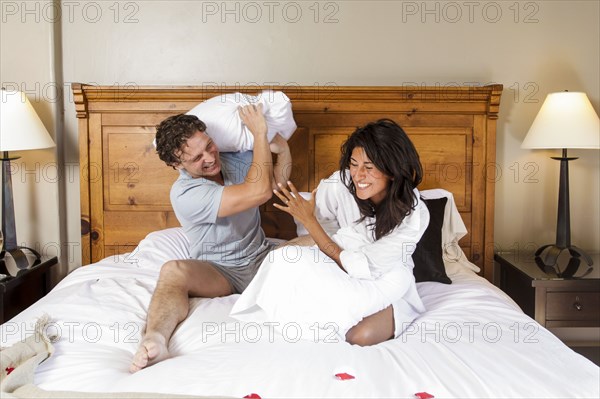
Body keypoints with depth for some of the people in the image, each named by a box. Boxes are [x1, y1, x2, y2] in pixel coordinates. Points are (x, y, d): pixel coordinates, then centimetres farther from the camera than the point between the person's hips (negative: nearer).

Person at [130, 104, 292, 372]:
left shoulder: (235, 159, -2)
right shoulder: (185, 194, -22)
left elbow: (277, 181, 16)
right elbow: (260, 191, -30)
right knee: (173, 271, -38)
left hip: (262, 259, 7)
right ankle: (155, 340, -64)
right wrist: (259, 133, -22)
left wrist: (282, 148, -4)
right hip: (218, 272, -6)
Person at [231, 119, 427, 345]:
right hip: (339, 277, 2)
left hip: (383, 286, -1)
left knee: (363, 335, -35)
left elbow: (358, 269, -24)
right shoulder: (340, 184, -17)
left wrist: (309, 220, -26)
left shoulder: (414, 215, -23)